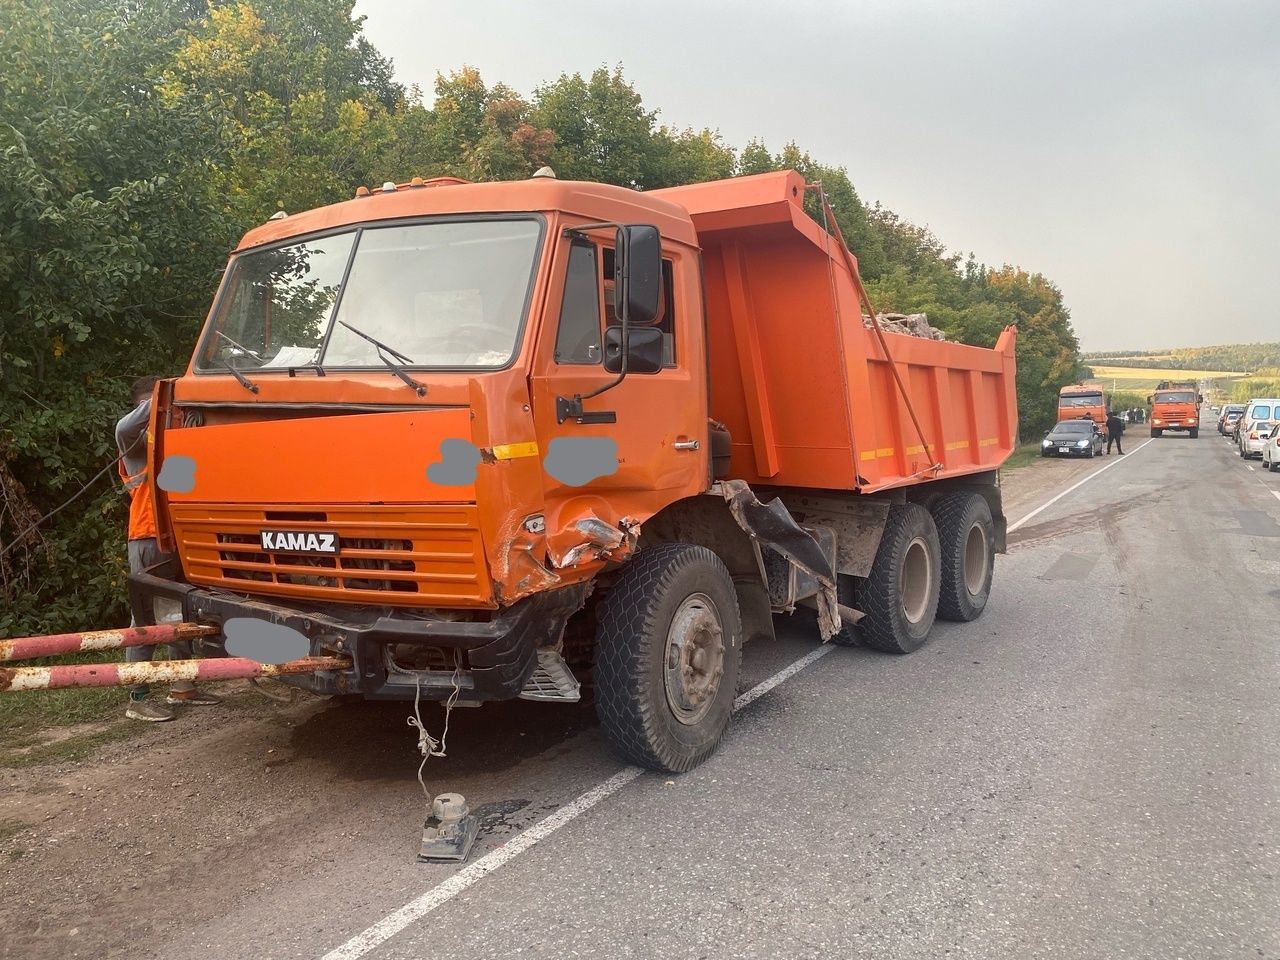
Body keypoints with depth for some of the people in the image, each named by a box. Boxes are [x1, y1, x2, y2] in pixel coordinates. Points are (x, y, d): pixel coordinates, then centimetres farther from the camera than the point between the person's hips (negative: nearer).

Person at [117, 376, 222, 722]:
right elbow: (123, 427, -29)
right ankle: (138, 698, -4)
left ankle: (182, 685, 22)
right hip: (148, 539, -8)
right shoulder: (137, 442, -5)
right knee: (146, 615, -7)